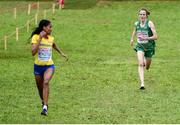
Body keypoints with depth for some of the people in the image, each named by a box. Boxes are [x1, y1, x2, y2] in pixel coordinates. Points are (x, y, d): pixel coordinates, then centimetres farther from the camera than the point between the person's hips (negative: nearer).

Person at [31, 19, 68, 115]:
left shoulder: (50, 38, 3)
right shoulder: (35, 37, -11)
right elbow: (33, 52, -25)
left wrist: (61, 53, 28)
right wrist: (40, 39, -26)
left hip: (49, 66, 1)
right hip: (38, 66, -1)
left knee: (46, 82, -27)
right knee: (40, 87, 14)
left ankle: (45, 107, -31)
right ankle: (43, 102, 46)